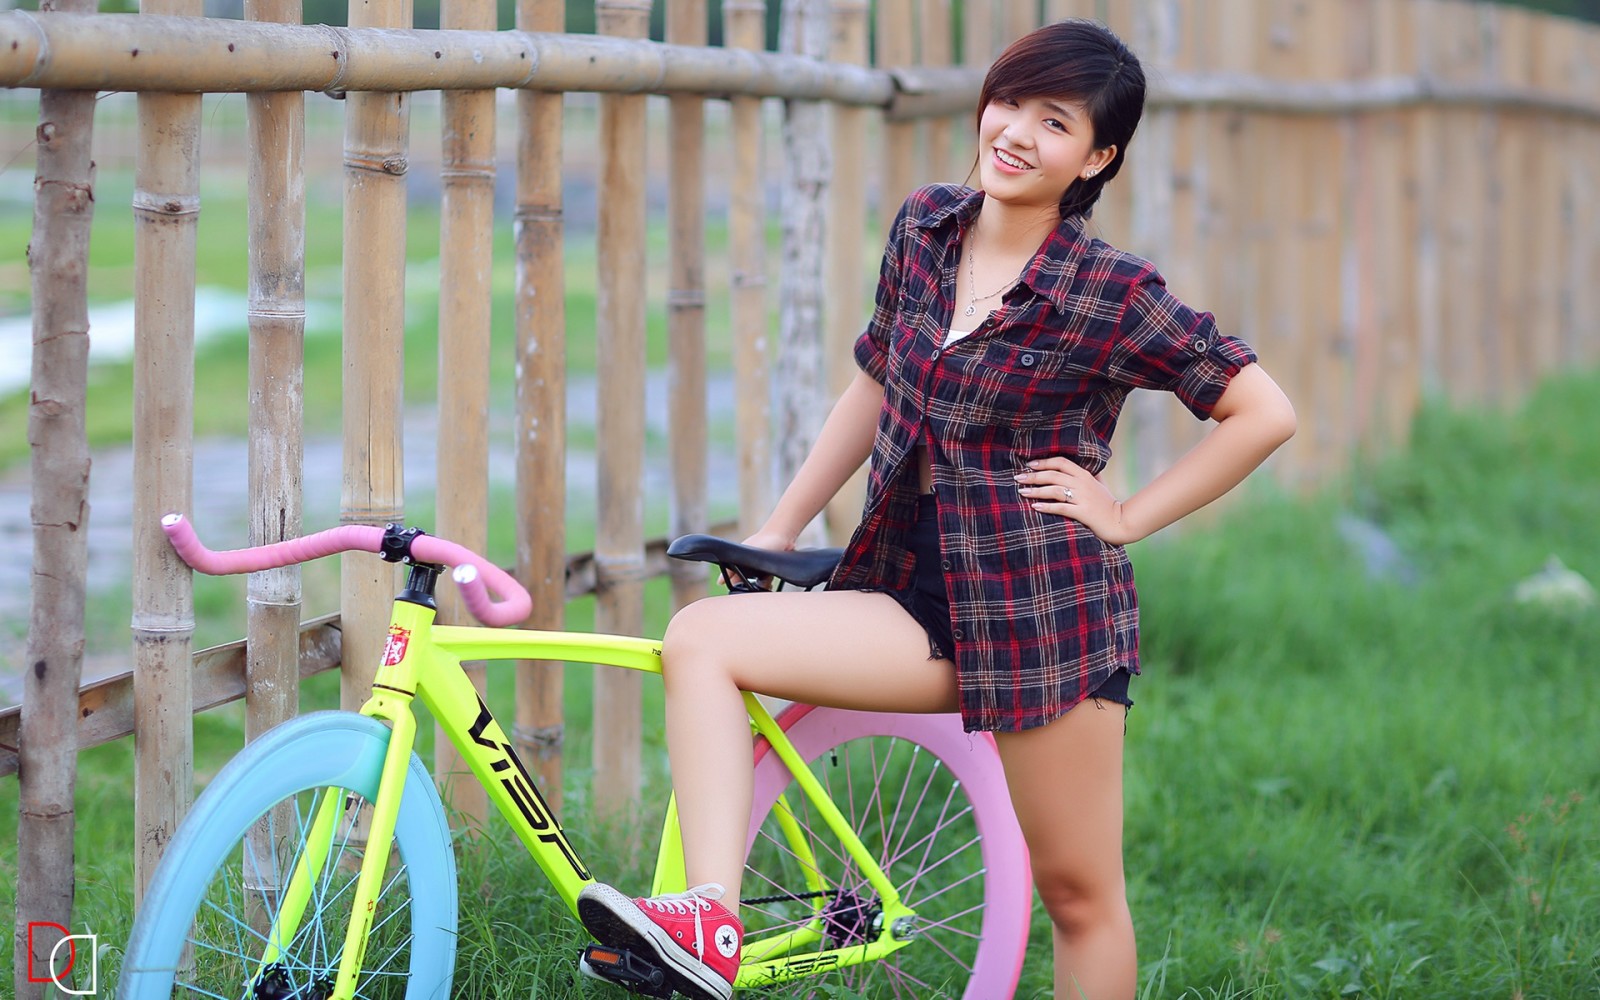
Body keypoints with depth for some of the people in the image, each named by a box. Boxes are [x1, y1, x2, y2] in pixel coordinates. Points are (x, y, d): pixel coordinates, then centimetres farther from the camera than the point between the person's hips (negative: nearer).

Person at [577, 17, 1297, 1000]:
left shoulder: (1112, 293, -10)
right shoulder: (926, 227, 6)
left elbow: (1265, 412, -8)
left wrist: (1129, 515, -7)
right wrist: (777, 531, 19)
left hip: (1046, 613, -5)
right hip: (923, 601, 6)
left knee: (1079, 891, 2)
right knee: (701, 638, -15)